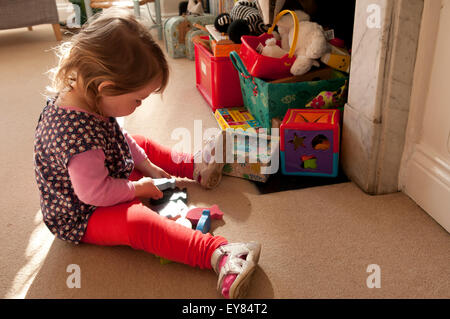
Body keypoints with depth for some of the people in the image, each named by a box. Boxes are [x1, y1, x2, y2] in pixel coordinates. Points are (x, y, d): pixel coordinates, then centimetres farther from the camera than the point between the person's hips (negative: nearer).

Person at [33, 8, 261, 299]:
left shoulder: (83, 98, -8)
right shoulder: (76, 131, -39)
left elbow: (119, 137, 9)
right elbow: (95, 192, -35)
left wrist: (147, 166, 6)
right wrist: (138, 188, -20)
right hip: (81, 217, -10)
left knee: (144, 145, 18)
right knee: (138, 222, -36)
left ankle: (195, 167, 31)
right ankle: (217, 254, -46)